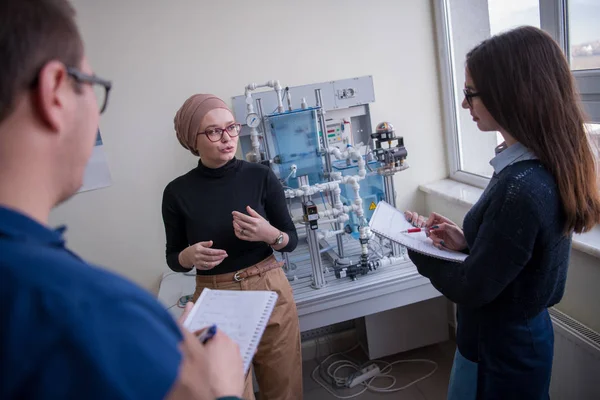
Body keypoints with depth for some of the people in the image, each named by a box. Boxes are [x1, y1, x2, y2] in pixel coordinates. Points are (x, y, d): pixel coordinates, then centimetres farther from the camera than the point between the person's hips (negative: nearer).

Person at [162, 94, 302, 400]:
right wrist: (189, 256, -18)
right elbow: (173, 258, 4)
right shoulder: (177, 192, -7)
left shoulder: (261, 176, -6)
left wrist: (269, 234, -20)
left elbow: (291, 240, 1)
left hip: (270, 290, 1)